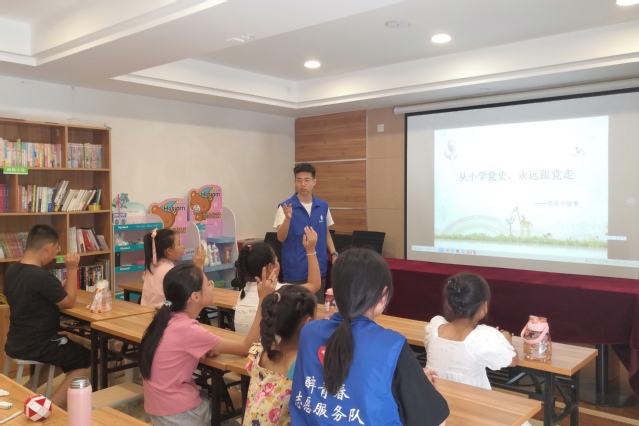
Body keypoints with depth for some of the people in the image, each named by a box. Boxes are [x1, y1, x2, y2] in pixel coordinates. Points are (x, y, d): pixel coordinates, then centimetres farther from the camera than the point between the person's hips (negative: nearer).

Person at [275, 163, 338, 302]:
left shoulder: (323, 206, 5)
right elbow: (281, 238, -13)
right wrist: (288, 218, -29)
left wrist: (334, 254, 3)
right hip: (295, 269, -4)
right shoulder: (285, 207, -8)